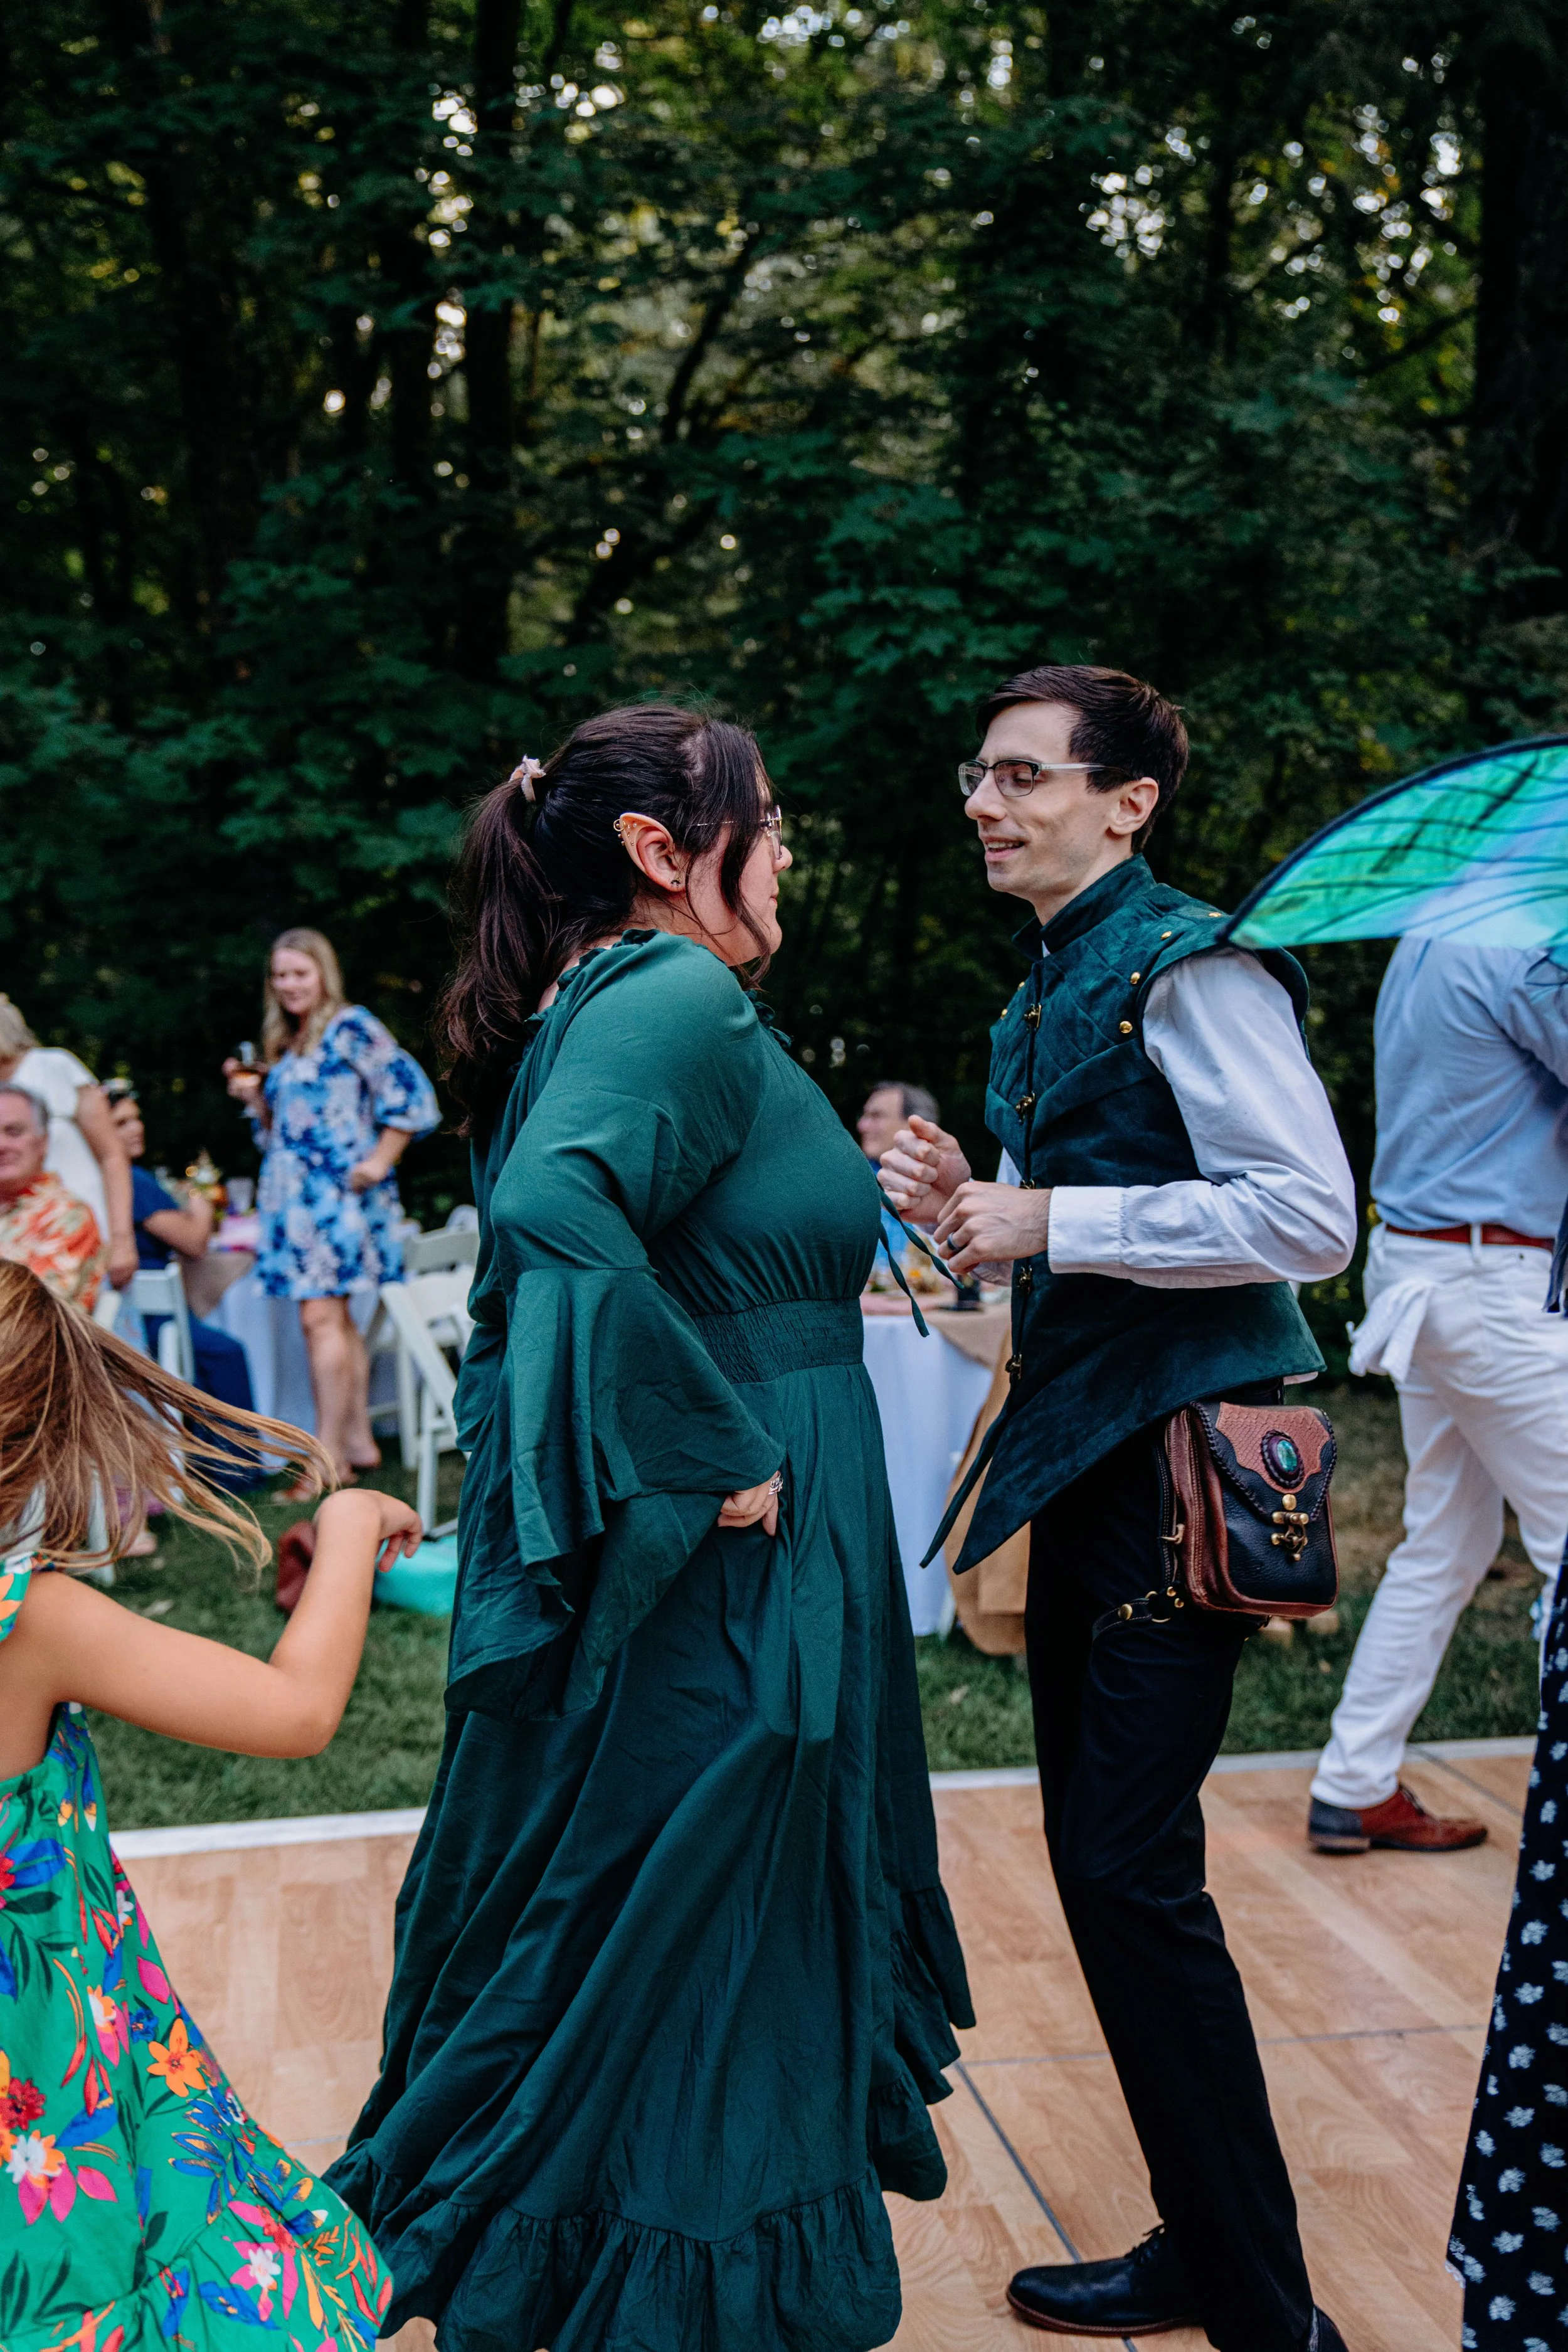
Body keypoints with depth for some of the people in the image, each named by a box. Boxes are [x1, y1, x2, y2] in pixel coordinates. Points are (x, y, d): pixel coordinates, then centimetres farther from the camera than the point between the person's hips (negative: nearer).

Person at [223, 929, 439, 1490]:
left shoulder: (351, 1027, -5)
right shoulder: (285, 1045, 18)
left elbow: (410, 1093, -10)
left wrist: (380, 1161, -13)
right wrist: (255, 1097, 5)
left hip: (338, 1191, -8)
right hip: (296, 1195, 8)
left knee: (322, 1317, -13)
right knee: (337, 1320, 10)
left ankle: (330, 1457, -11)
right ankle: (359, 1441, 15)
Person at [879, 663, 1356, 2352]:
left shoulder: (1188, 966, -12)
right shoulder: (1045, 994, 16)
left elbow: (1311, 1215, -20)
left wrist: (1056, 1223, -18)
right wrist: (970, 1219, 3)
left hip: (1187, 1458, -10)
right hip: (1080, 1453, 10)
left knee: (1131, 1866, -7)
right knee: (1095, 1852, 14)